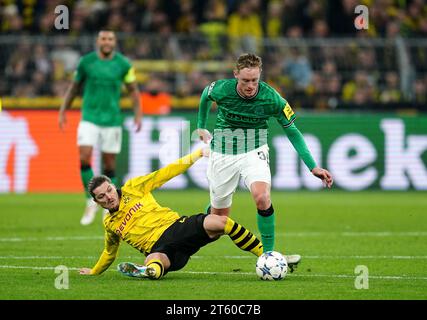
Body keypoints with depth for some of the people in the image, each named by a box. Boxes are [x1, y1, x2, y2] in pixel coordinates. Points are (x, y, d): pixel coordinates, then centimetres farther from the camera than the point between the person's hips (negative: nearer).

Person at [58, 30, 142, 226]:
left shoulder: (123, 64, 0)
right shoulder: (86, 62, 1)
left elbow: (133, 90, 6)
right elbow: (74, 86, 12)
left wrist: (138, 114, -4)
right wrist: (63, 110, 10)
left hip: (112, 119, 0)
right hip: (89, 119, 0)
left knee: (109, 164, 4)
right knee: (84, 158, -14)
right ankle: (91, 202, 1)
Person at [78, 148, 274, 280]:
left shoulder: (133, 188, 9)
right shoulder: (109, 224, 17)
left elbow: (166, 173, 8)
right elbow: (109, 252, 37)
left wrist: (198, 154, 4)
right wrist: (94, 272, 47)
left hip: (177, 227, -1)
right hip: (159, 248, 1)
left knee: (220, 222, -26)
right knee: (154, 262, -40)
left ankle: (264, 255, -23)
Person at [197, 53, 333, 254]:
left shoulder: (271, 98, -20)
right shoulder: (221, 89, -19)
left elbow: (292, 132, -8)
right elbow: (205, 95, 8)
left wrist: (313, 167, -13)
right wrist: (201, 126, 17)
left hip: (255, 152, -1)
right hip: (223, 153, 1)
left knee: (262, 197, -30)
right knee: (219, 216, 8)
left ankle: (268, 253, -16)